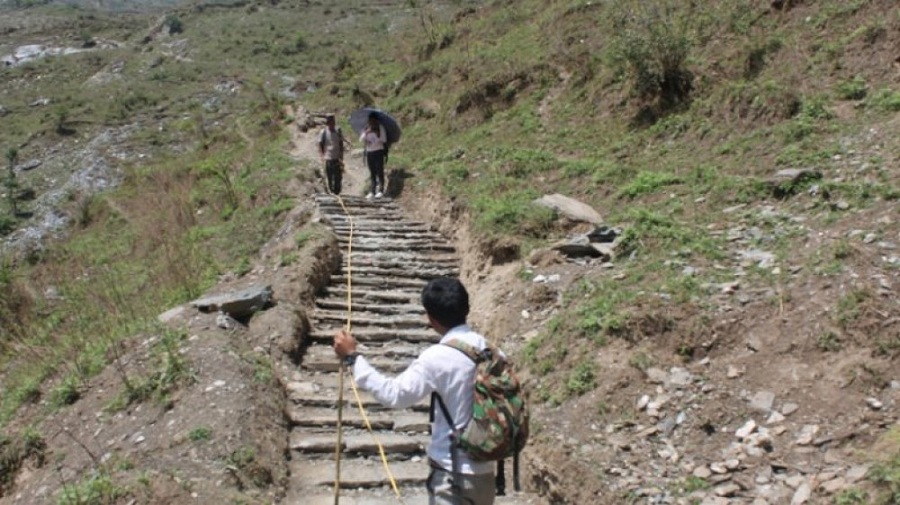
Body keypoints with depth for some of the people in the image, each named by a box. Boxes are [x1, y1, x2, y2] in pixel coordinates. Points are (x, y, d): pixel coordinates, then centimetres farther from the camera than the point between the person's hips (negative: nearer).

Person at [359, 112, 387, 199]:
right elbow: (361, 139, 0)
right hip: (369, 152, 5)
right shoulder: (366, 128, 9)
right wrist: (366, 133, -16)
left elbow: (384, 140, -8)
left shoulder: (380, 128, -3)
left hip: (378, 151, -5)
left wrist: (376, 134, -19)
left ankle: (381, 191, -5)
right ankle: (373, 191, 9)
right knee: (372, 173, 7)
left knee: (379, 171, -8)